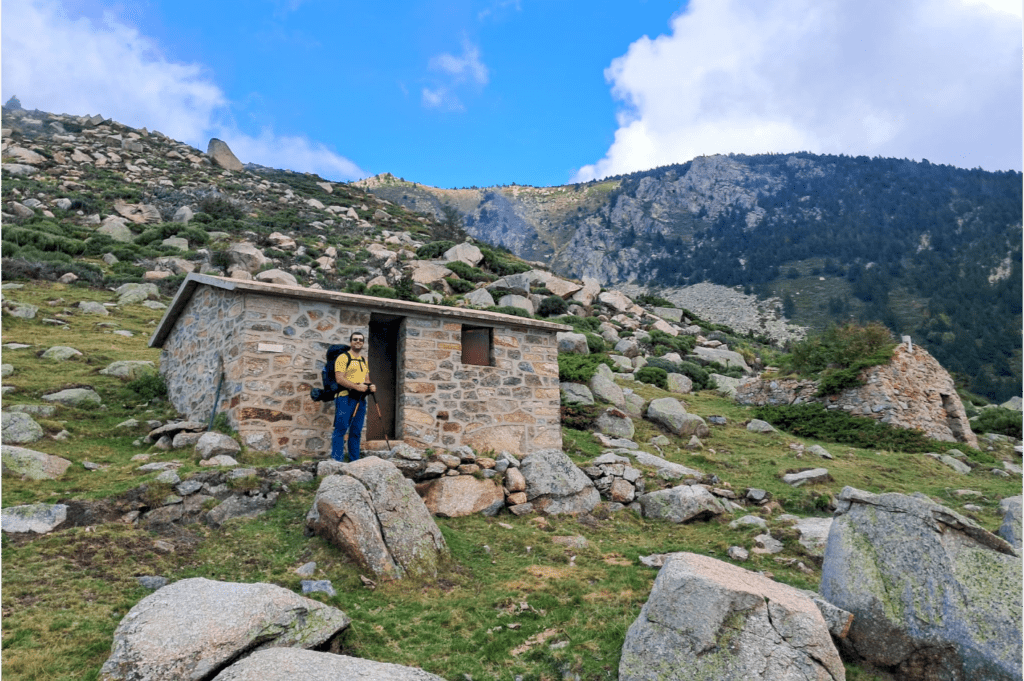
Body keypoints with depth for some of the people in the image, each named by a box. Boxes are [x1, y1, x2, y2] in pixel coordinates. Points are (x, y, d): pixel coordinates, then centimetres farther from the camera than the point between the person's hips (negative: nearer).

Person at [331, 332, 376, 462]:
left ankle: (354, 460, 14)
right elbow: (339, 378, -14)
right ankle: (336, 460, -7)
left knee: (356, 431, 9)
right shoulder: (343, 357, -4)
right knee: (341, 429, -8)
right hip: (345, 398, -7)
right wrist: (357, 387, -21)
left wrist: (370, 386, 1)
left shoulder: (364, 360, 20)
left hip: (360, 399, 7)